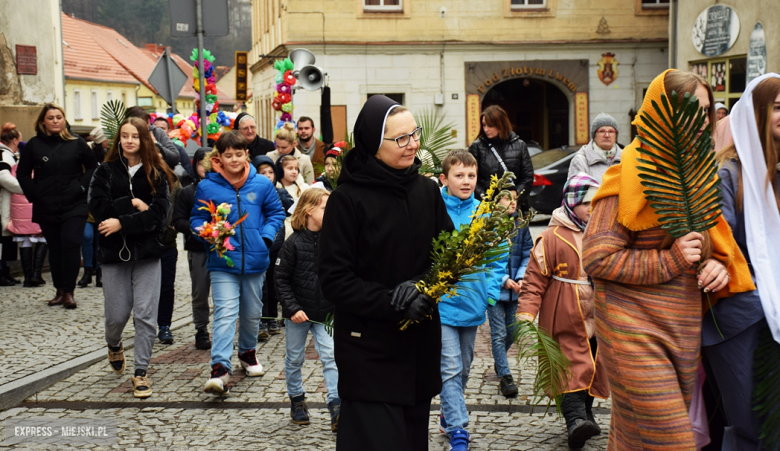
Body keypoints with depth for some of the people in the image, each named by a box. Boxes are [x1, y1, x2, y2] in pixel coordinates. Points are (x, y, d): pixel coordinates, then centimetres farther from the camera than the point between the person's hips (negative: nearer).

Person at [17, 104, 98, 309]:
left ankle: (69, 291, -6)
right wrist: (34, 194, -2)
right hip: (46, 207, 2)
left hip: (74, 206, -2)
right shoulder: (34, 145, 5)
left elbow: (92, 167, 9)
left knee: (71, 245, -12)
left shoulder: (77, 144, 2)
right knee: (55, 249, 7)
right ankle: (60, 290, 17)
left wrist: (80, 187, -5)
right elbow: (23, 174, 10)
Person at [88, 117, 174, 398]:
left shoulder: (157, 174, 2)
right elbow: (98, 207, -8)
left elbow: (158, 213, -10)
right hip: (114, 251, 1)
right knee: (117, 314, 4)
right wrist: (133, 205, -13)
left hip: (147, 252, -1)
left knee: (146, 315, -4)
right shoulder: (106, 171, 6)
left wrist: (122, 222, -16)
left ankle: (141, 372, 8)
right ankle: (114, 346, 38)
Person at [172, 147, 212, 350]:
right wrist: (194, 228, -14)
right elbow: (177, 220, 3)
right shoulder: (187, 193, 8)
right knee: (200, 292, 7)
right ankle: (201, 330, 18)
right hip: (197, 249, 1)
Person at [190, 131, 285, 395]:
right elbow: (196, 219, 6)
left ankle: (247, 352, 41)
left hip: (255, 259, 3)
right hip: (222, 262, -3)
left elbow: (276, 213, 11)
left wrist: (267, 236, -5)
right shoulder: (207, 187, -2)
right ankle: (220, 367, -20)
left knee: (252, 312, 17)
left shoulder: (262, 184, 2)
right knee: (225, 312, -16)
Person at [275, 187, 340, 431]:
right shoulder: (293, 243, -9)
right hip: (298, 313, -1)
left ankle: (336, 406, -10)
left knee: (330, 355, -9)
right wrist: (293, 308, -14)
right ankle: (297, 399, 31)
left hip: (326, 312, 1)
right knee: (294, 358, 12)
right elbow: (281, 279, -7)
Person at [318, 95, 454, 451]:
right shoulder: (348, 199, -10)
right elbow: (333, 278, -11)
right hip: (369, 347, -5)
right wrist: (392, 303, -19)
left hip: (421, 342, 5)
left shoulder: (427, 190, 4)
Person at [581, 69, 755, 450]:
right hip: (636, 334, -7)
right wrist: (668, 262, -18)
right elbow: (596, 257, -16)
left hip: (685, 331, 7)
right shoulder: (631, 175, -11)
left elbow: (712, 242, 25)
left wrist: (720, 265, 2)